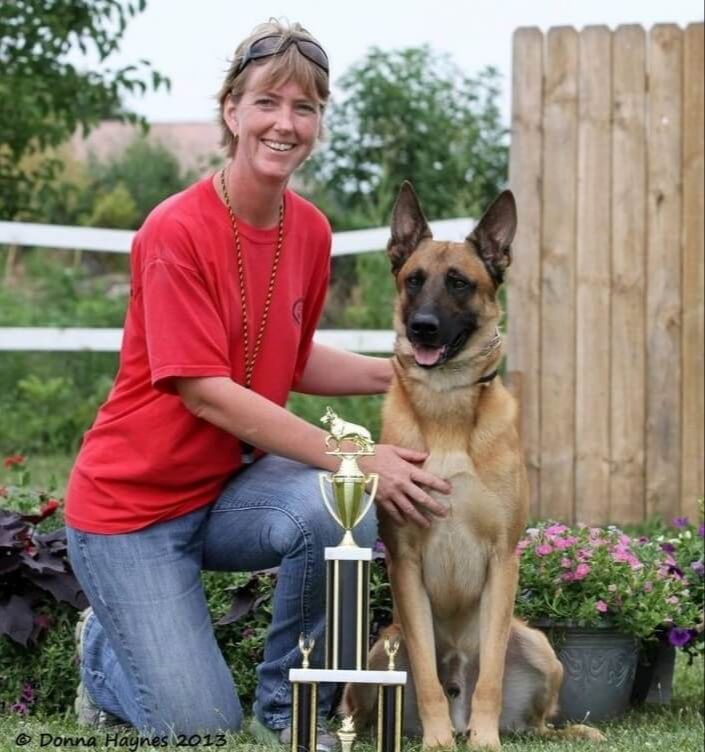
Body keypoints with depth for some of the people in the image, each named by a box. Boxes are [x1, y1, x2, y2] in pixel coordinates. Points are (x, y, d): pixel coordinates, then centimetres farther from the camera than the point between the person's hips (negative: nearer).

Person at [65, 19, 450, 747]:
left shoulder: (310, 231, -1)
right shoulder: (177, 230, -20)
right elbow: (204, 391, -24)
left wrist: (397, 372, -3)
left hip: (231, 483, 5)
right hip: (133, 501, -5)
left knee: (343, 510, -29)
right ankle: (107, 652, 22)